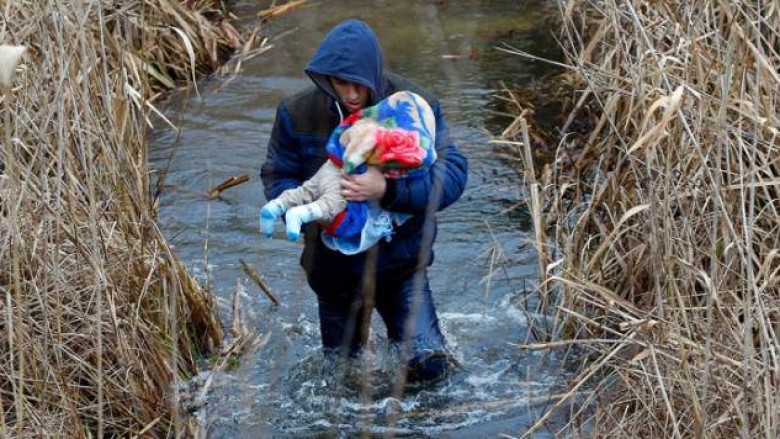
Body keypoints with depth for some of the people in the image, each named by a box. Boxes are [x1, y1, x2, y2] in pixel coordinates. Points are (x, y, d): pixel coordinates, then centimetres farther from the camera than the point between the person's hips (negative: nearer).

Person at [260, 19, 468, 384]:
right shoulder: (298, 112, -12)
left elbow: (452, 173, -22)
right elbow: (277, 176, -4)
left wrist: (389, 190, -38)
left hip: (400, 262, -2)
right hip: (334, 268, 2)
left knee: (427, 366, -12)